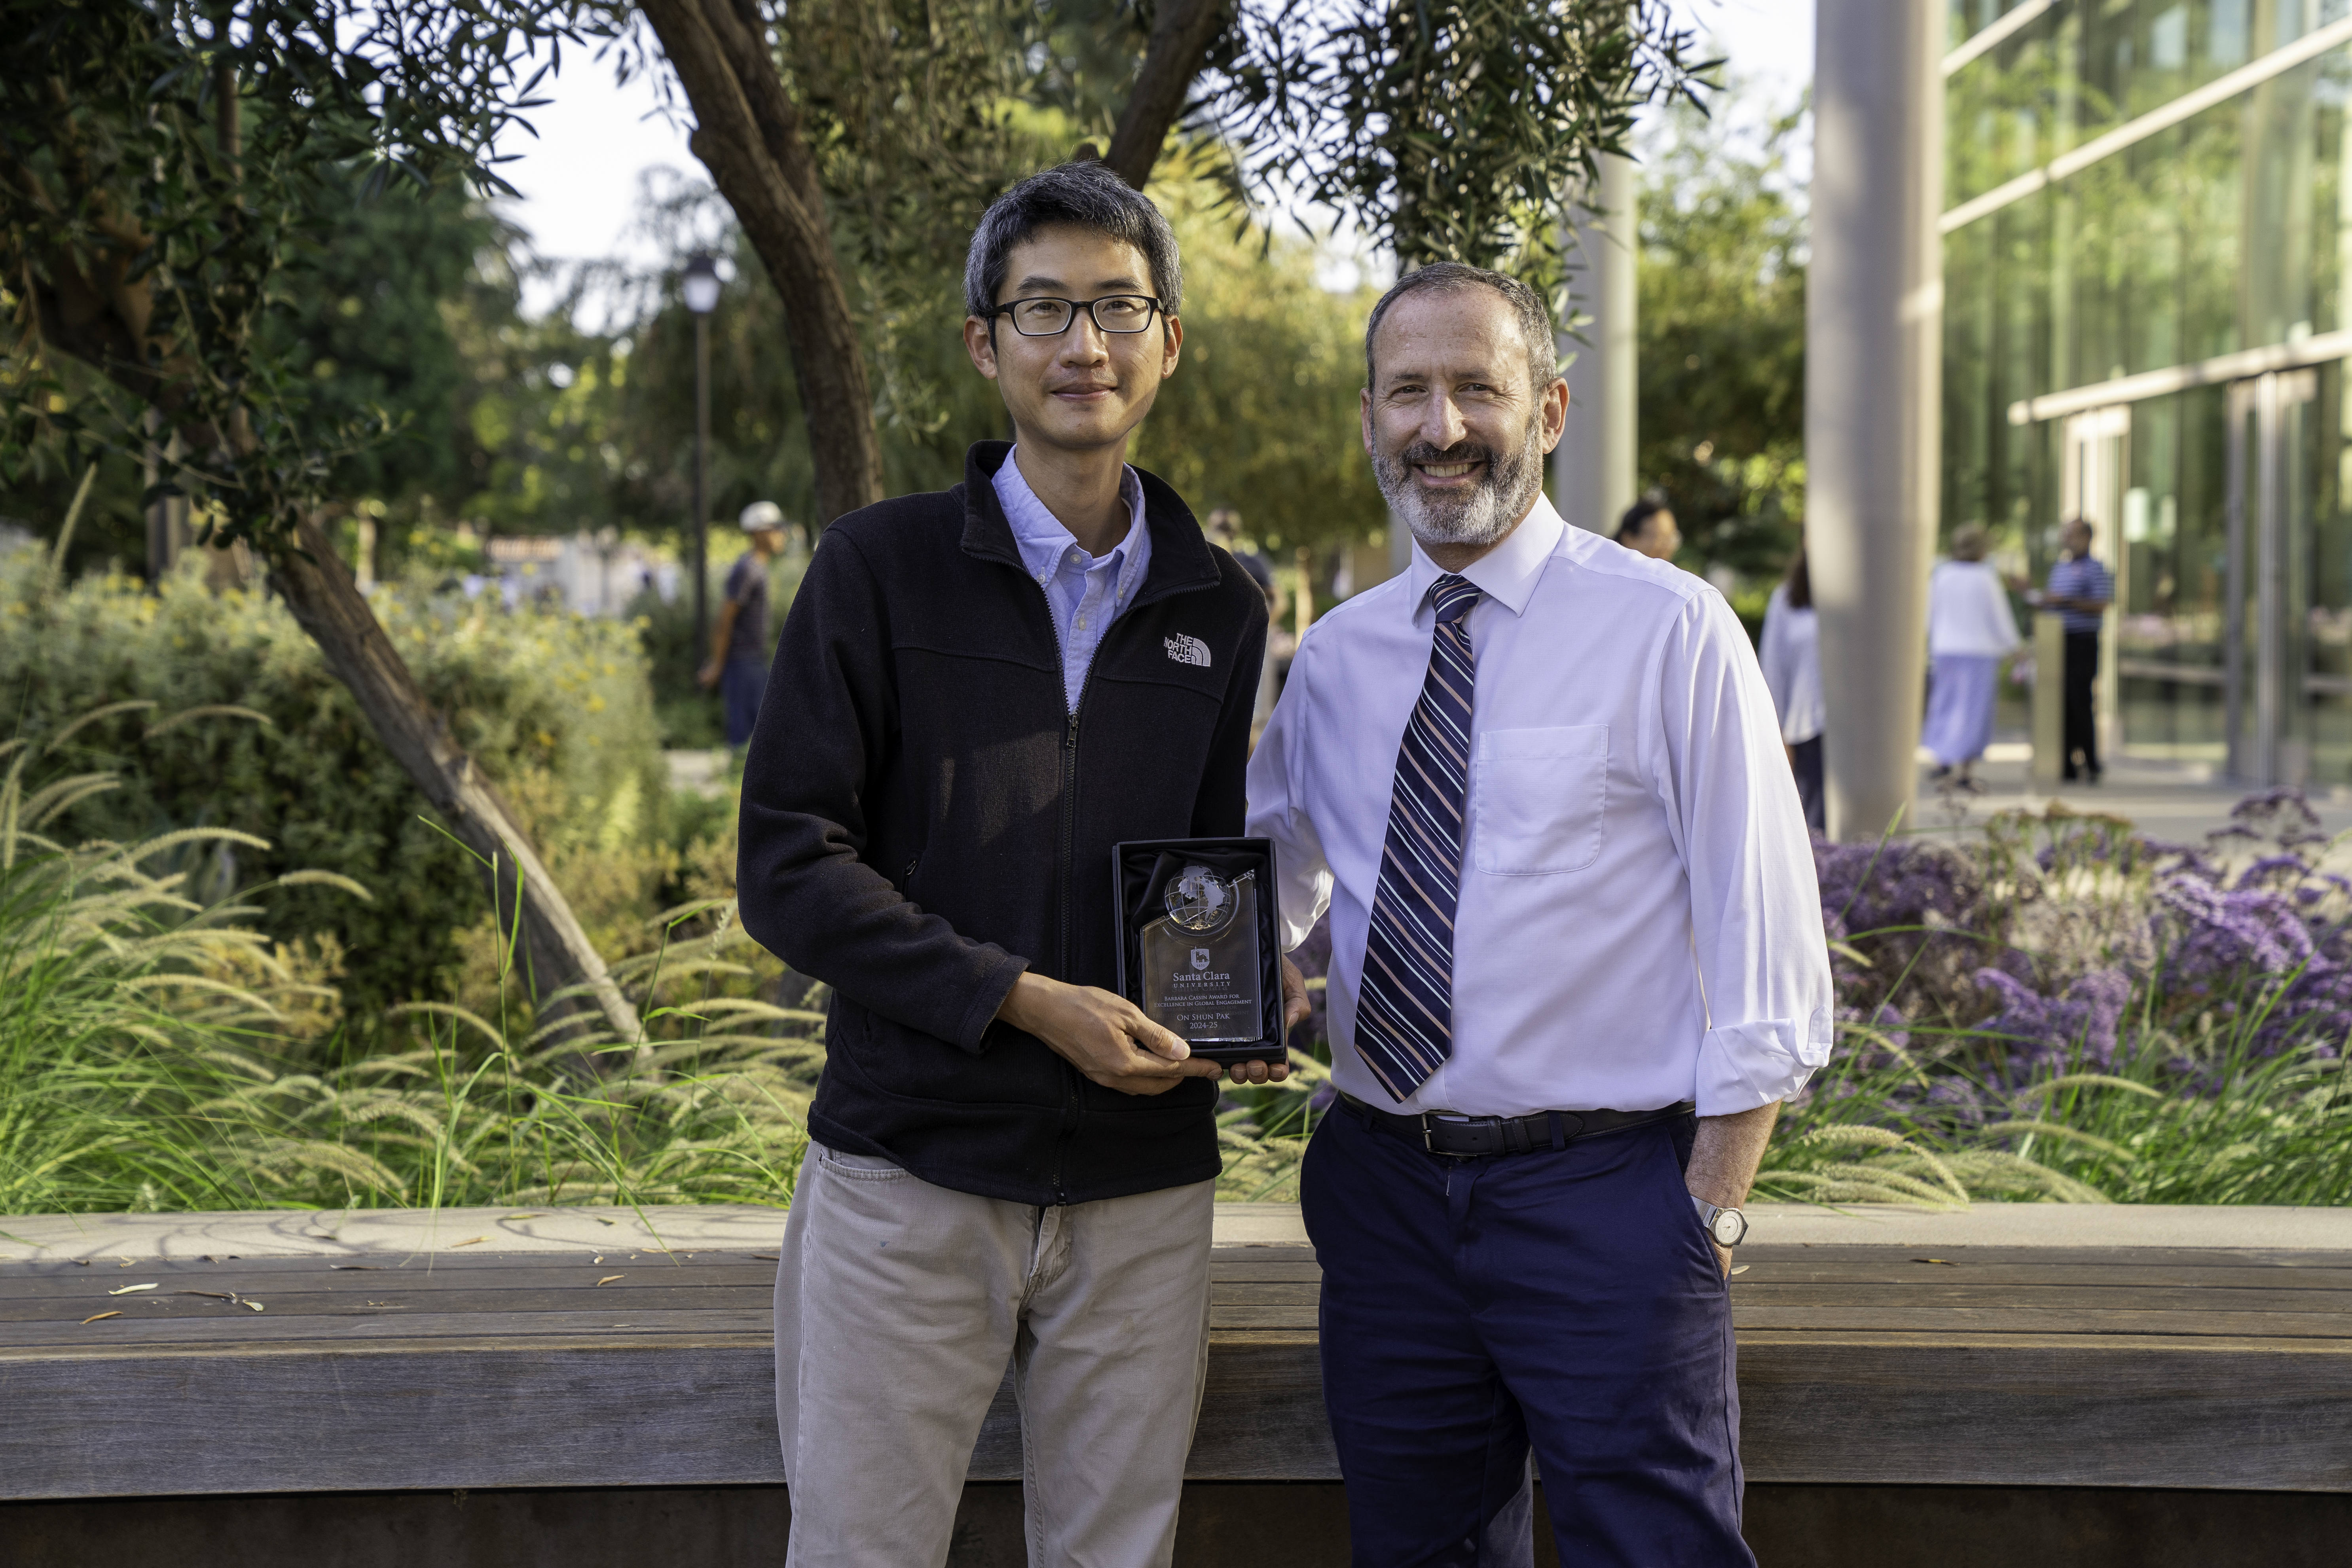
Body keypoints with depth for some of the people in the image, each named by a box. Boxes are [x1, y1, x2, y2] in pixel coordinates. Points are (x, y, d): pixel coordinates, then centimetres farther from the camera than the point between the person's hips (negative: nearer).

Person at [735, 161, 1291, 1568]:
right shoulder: (882, 568, -2)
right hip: (911, 1174, -3)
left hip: (1142, 1188, 3)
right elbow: (787, 867, -8)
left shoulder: (1221, 608, 10)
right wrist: (1024, 1001, -17)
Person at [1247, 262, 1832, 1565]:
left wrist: (1707, 1215, -11)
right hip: (1386, 1193, 5)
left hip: (1605, 1197, -5)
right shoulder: (1333, 658, 8)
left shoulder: (1667, 633, -6)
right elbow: (1271, 881, 22)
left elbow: (1766, 964, -7)